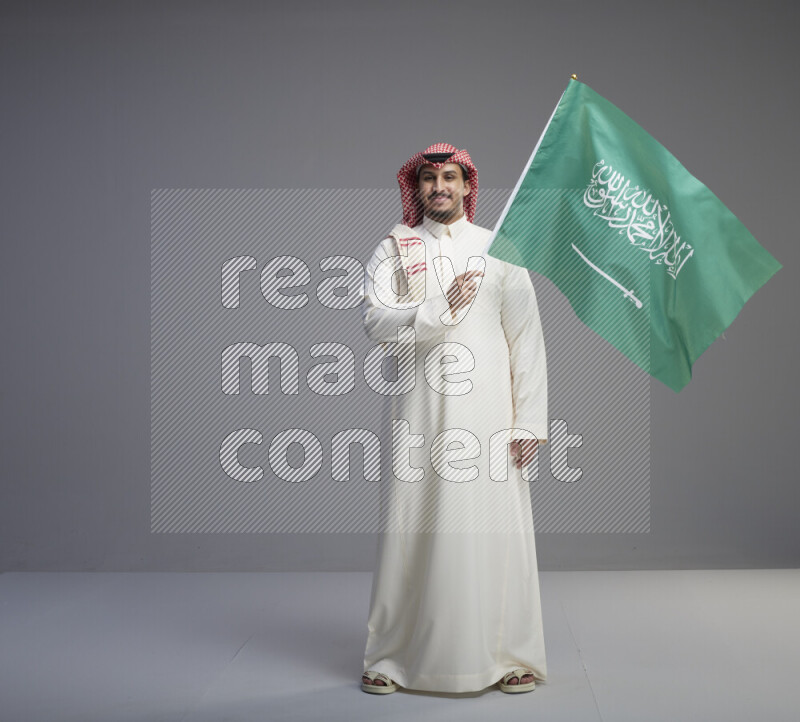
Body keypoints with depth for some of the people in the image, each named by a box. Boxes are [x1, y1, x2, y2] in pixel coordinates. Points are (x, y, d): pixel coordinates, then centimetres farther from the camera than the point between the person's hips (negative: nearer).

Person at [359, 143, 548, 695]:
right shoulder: (393, 250, 10)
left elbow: (527, 339, 5)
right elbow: (376, 320, -6)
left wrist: (529, 421, -2)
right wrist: (443, 308, -14)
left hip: (488, 411, 0)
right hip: (419, 412, 0)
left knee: (494, 527, 0)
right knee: (410, 527, 1)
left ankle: (510, 656, 13)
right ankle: (392, 657, 14)